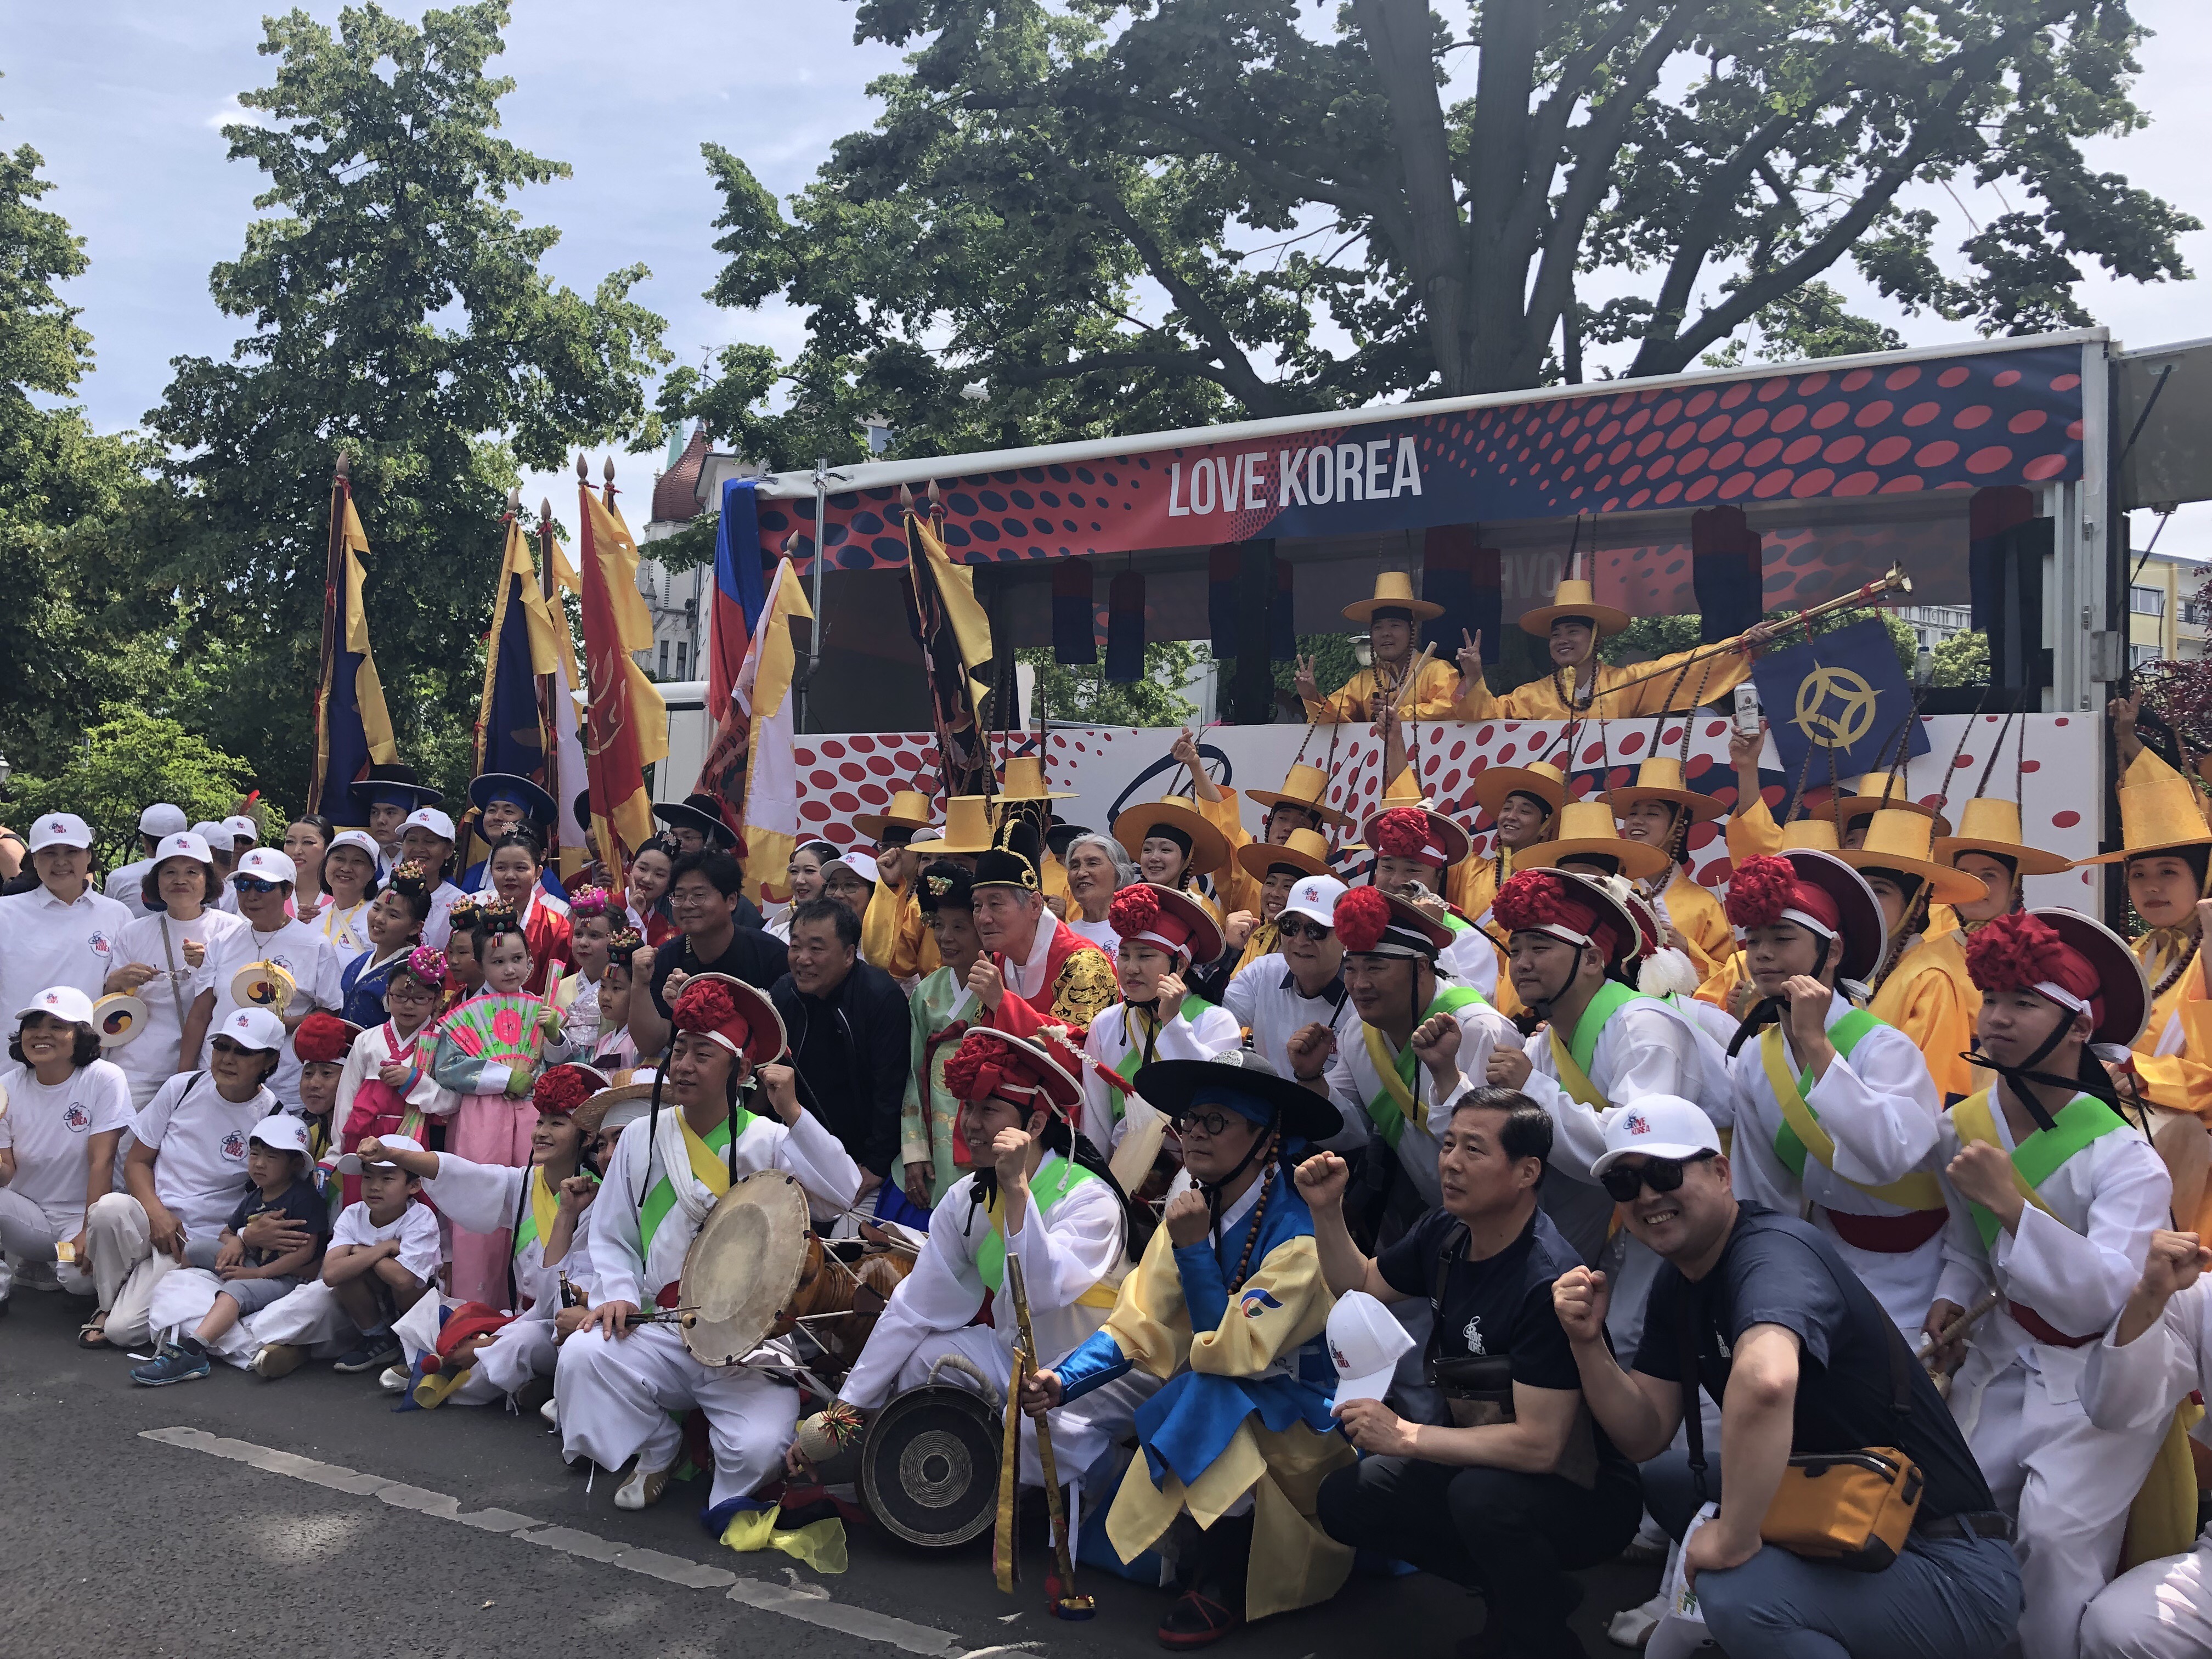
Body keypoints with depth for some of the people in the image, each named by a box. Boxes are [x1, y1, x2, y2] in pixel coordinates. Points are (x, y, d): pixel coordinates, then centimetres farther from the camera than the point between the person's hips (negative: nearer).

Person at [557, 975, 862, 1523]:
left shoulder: (769, 1141, -4)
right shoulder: (642, 1138, 6)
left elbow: (844, 1195, -22)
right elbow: (612, 1236, 12)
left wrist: (793, 1114, -26)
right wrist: (621, 1293, -7)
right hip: (662, 1331, 4)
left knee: (759, 1450, -28)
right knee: (581, 1356, -25)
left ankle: (735, 1499, 14)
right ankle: (656, 1452, 7)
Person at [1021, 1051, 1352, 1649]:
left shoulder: (1299, 1231, -22)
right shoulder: (1190, 1214, 0)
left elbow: (1232, 1353, -26)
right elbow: (1135, 1326, -3)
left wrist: (1194, 1249, -28)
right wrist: (1063, 1381, -18)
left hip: (1298, 1420, -7)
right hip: (1212, 1414, 7)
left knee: (1214, 1395, -35)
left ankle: (1223, 1583, -17)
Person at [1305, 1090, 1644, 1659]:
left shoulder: (1548, 1282, -30)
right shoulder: (1444, 1234, -5)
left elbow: (1538, 1445, -31)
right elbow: (1360, 1285, 14)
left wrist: (1406, 1437, -27)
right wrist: (1326, 1210, -3)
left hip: (1582, 1492, -8)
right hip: (1480, 1460, 8)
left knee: (1484, 1495, -36)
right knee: (1344, 1501, -3)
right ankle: (1515, 1588, 11)